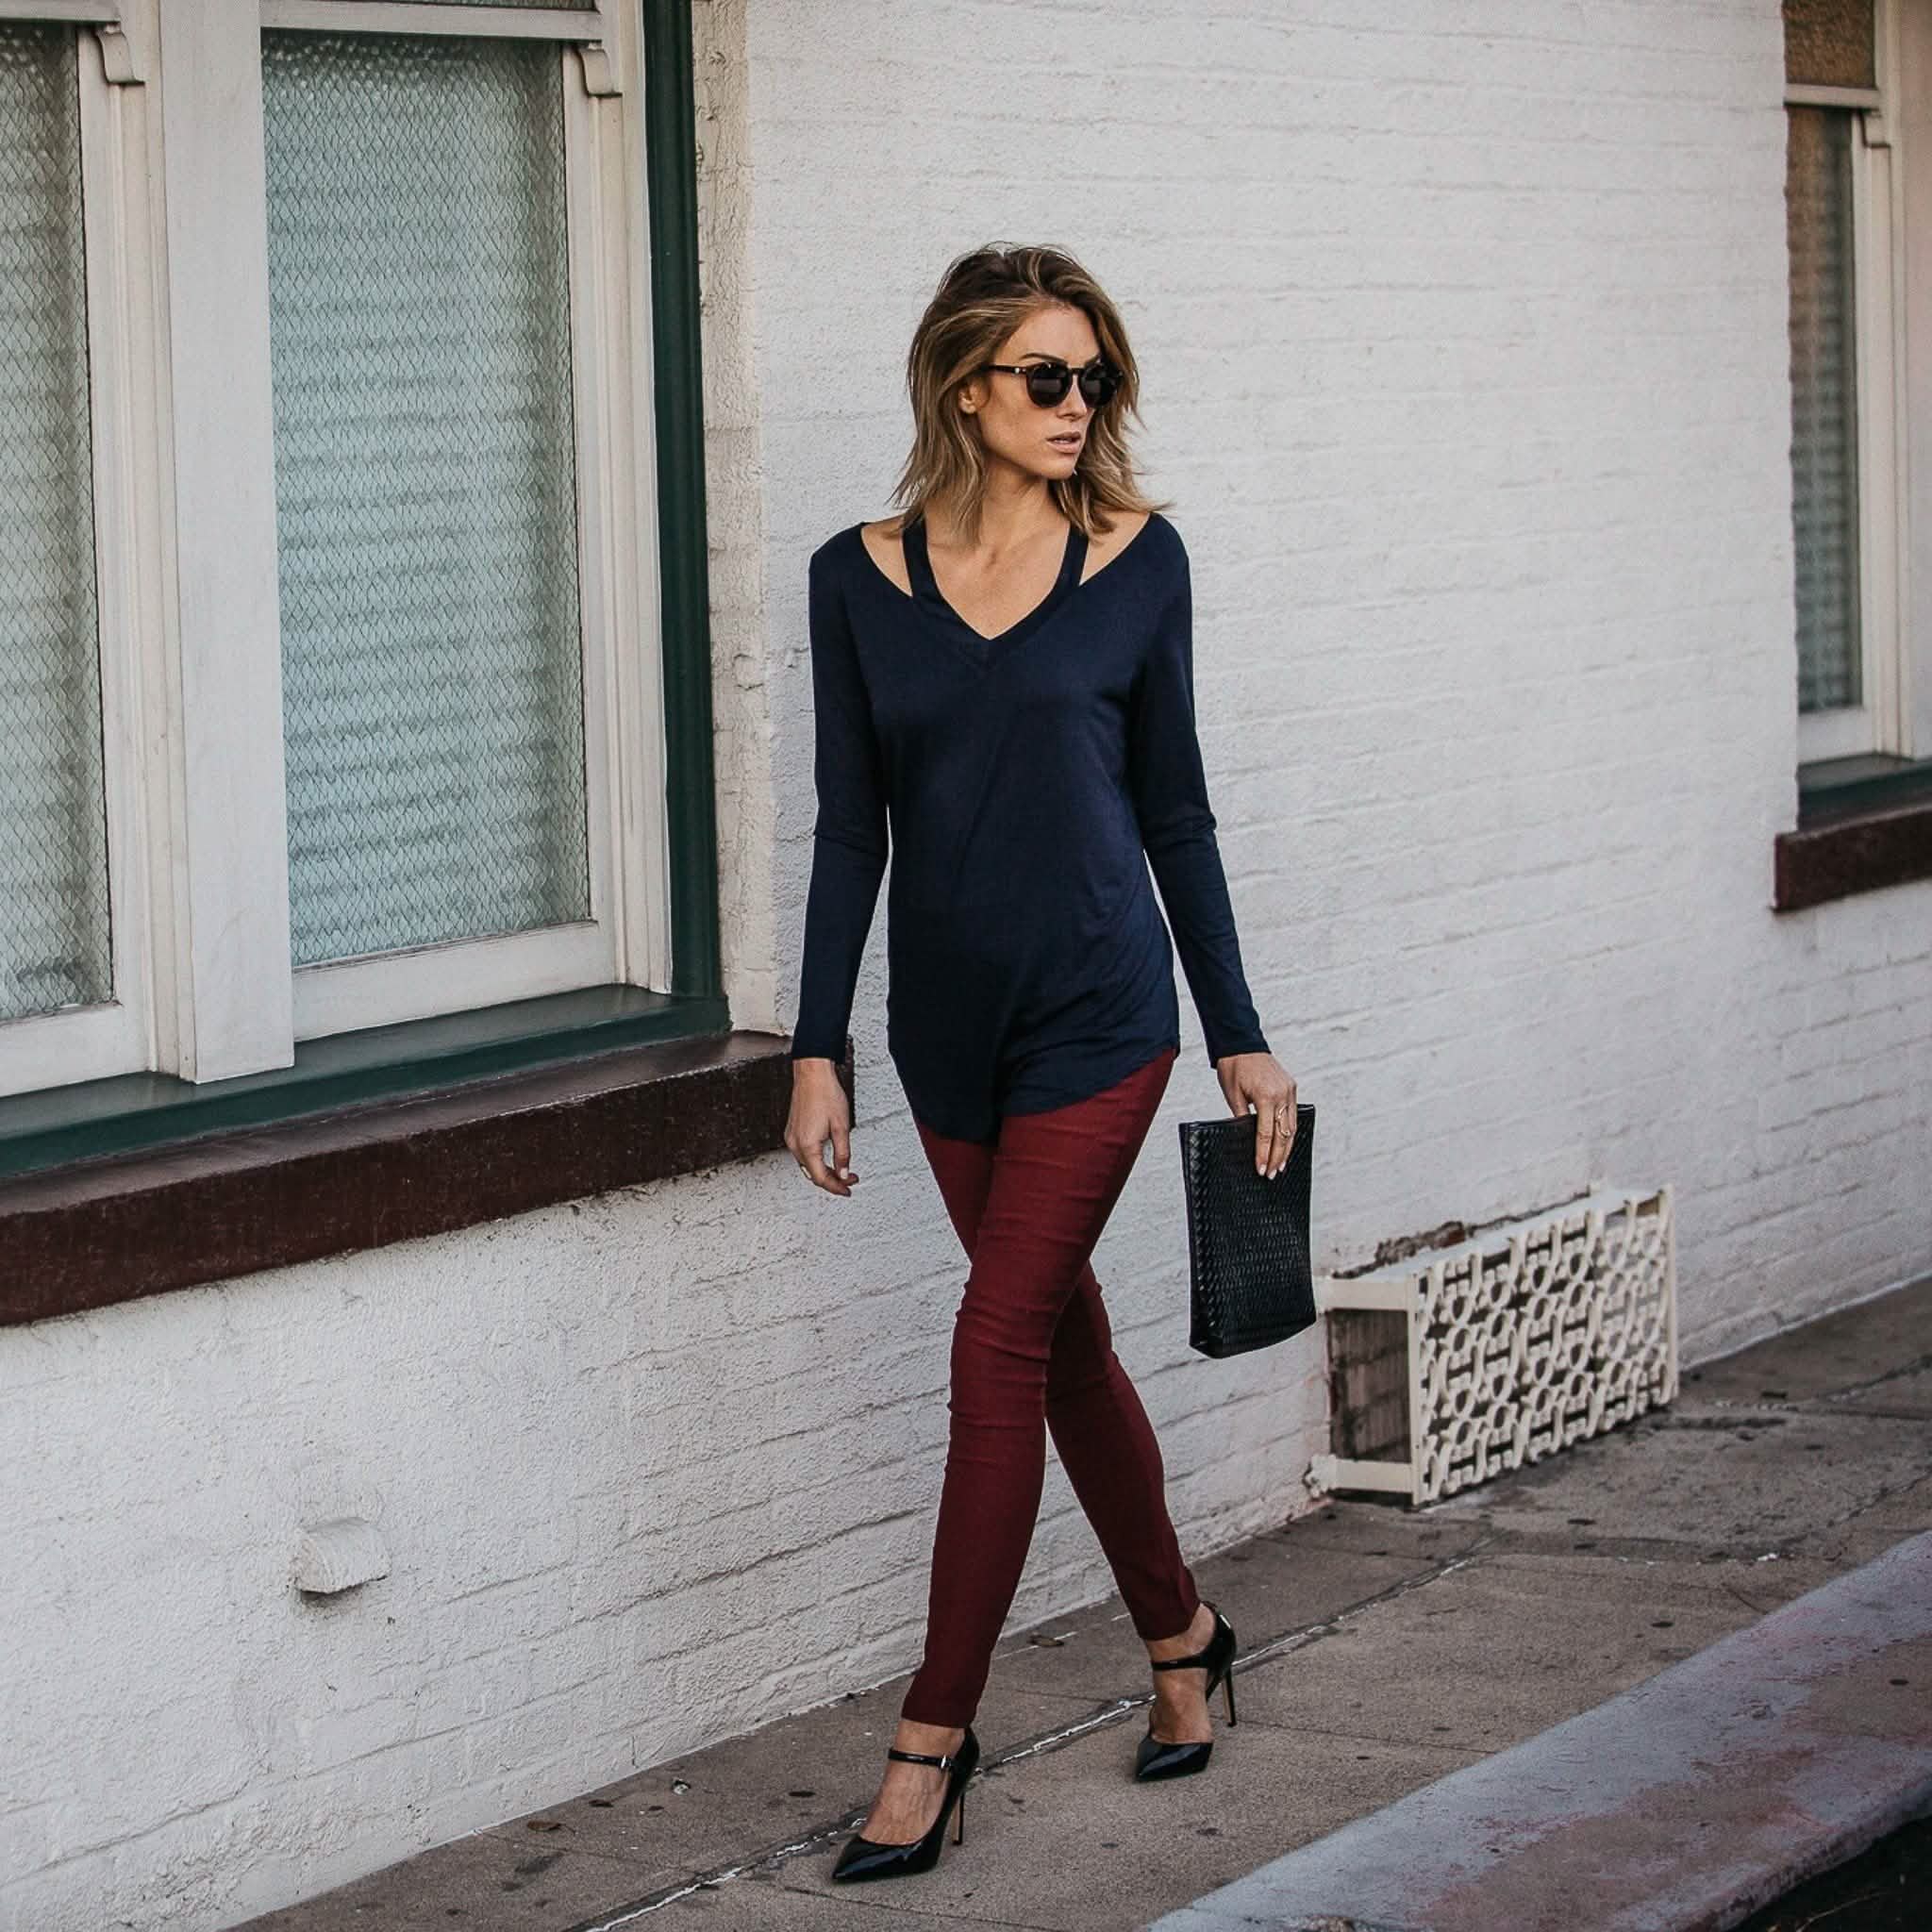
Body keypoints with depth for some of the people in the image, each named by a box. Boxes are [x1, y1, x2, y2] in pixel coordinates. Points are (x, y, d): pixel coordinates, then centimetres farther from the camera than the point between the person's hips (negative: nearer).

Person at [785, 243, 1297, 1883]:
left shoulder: (1137, 560, -2)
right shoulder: (862, 579, 1)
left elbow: (1174, 807, 3)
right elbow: (851, 828, 4)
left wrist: (1242, 1035, 3)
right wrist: (819, 1048, -1)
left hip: (1097, 1012, -3)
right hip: (948, 1026, 3)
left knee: (1003, 1346, -7)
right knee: (1066, 1337, 13)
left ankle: (936, 1733, -1)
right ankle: (1183, 1638, 32)